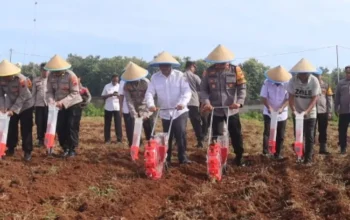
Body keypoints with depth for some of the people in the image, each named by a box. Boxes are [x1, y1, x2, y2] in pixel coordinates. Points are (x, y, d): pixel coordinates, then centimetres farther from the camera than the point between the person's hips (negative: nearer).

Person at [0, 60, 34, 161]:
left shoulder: (21, 79, -30)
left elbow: (22, 97, -27)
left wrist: (13, 110, -30)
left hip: (25, 106, -4)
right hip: (11, 106, 5)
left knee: (26, 129, -4)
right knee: (11, 128, 10)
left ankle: (27, 151, 3)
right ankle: (10, 148, 25)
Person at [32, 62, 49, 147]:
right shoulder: (36, 80, 7)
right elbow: (33, 93, 11)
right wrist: (33, 104, 8)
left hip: (49, 104, -2)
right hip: (39, 104, 2)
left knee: (48, 123, 1)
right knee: (39, 123, 5)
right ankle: (40, 139, 16)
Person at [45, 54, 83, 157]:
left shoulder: (71, 75, -23)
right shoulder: (51, 76, -9)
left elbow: (75, 93, -23)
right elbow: (49, 91, -6)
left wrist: (62, 102, -32)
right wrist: (51, 102, -26)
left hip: (74, 105, -5)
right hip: (60, 105, 5)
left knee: (72, 127, -5)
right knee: (60, 128, 5)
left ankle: (72, 149, 6)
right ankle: (65, 148, 18)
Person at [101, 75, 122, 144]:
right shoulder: (107, 86, 2)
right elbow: (103, 96, 0)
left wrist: (118, 95, -19)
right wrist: (111, 95, -15)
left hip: (117, 108, 0)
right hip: (108, 108, 0)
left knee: (118, 124, -1)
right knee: (107, 124, 4)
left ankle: (119, 139, 5)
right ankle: (107, 139, 11)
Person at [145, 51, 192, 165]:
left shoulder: (179, 75, -7)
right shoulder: (155, 77, -1)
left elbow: (187, 91, -15)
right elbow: (149, 92, -6)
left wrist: (183, 103, -33)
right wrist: (151, 104, -25)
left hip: (180, 111, -2)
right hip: (165, 113, 3)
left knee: (181, 134, -13)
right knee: (167, 137, 10)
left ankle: (183, 156, 2)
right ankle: (166, 158, 23)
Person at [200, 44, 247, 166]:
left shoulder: (236, 70, -2)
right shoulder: (209, 71, -1)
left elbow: (242, 88, -5)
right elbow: (203, 89, 0)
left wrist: (239, 102, -21)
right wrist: (206, 102, -19)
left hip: (232, 110, 0)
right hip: (215, 111, 0)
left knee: (236, 135, 11)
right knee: (216, 136, 8)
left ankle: (239, 157, 28)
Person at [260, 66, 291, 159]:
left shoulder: (287, 84, -11)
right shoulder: (267, 82, -11)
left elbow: (288, 99, -9)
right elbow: (263, 97, -10)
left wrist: (281, 108, -25)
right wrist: (269, 107, -25)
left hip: (282, 113, 1)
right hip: (269, 112, -1)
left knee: (280, 135, 6)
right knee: (267, 132, -6)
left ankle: (278, 153, 16)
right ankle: (265, 152, -1)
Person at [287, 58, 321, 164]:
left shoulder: (314, 81, -16)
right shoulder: (293, 80, -14)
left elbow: (314, 99, -15)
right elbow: (291, 97, -12)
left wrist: (307, 111, -28)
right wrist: (293, 110, -28)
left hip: (310, 114, -1)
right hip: (297, 113, 1)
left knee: (309, 137, -1)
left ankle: (308, 159, 6)